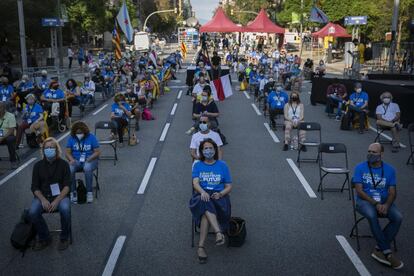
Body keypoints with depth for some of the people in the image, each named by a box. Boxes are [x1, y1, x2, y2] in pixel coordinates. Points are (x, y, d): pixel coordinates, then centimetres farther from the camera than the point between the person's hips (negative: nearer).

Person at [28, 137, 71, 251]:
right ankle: (44, 238, -4)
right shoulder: (38, 165, 6)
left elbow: (67, 186, -4)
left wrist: (57, 200, -21)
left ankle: (64, 238, -9)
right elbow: (35, 187, 3)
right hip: (42, 196, 2)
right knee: (32, 212, -28)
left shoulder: (63, 164, 1)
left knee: (65, 209, -34)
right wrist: (43, 200, -17)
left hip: (60, 195, -2)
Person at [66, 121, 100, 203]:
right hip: (76, 160, 2)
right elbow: (68, 152, 5)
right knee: (69, 169, -31)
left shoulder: (91, 137, -2)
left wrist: (89, 159, -19)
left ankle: (89, 192, -24)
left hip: (89, 160, -2)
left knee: (87, 168, -37)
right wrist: (71, 159, -17)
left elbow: (97, 152, -4)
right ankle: (72, 192, -14)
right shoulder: (71, 138, 5)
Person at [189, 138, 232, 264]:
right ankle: (219, 233, -48)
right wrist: (202, 192, -25)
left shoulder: (222, 165, 13)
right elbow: (195, 183, -2)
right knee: (206, 204, -38)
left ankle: (201, 247, -33)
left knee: (206, 212, -33)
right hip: (202, 195, 0)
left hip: (218, 196, 0)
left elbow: (229, 186, 10)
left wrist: (220, 194, -12)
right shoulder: (198, 165, 15)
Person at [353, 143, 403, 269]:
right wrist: (376, 204, -19)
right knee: (372, 215, -35)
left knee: (398, 217, -26)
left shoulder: (389, 170, 5)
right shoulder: (360, 168, -3)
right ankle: (387, 252, -25)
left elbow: (392, 192, 3)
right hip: (365, 201, -3)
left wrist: (386, 205, -18)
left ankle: (379, 249, -17)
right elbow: (359, 191, -8)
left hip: (384, 202, 3)